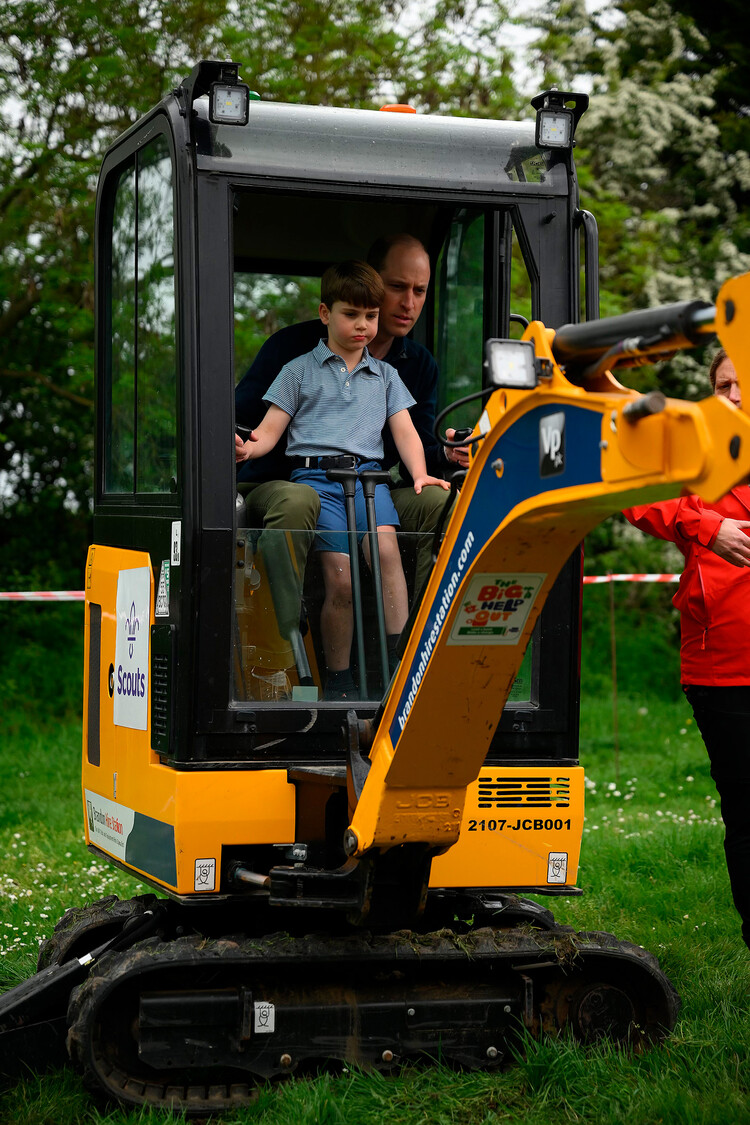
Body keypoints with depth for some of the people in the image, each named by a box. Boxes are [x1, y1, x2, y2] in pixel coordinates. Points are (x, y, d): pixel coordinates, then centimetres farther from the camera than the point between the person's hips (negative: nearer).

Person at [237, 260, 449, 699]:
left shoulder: (385, 375, 24)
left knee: (386, 546, -30)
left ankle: (400, 659, -30)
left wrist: (420, 474, -2)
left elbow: (404, 430, 17)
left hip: (368, 473, 2)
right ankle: (338, 681, -8)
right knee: (341, 580, -20)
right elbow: (272, 429, 11)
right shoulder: (300, 370, 16)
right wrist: (249, 446, -12)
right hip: (315, 474, -2)